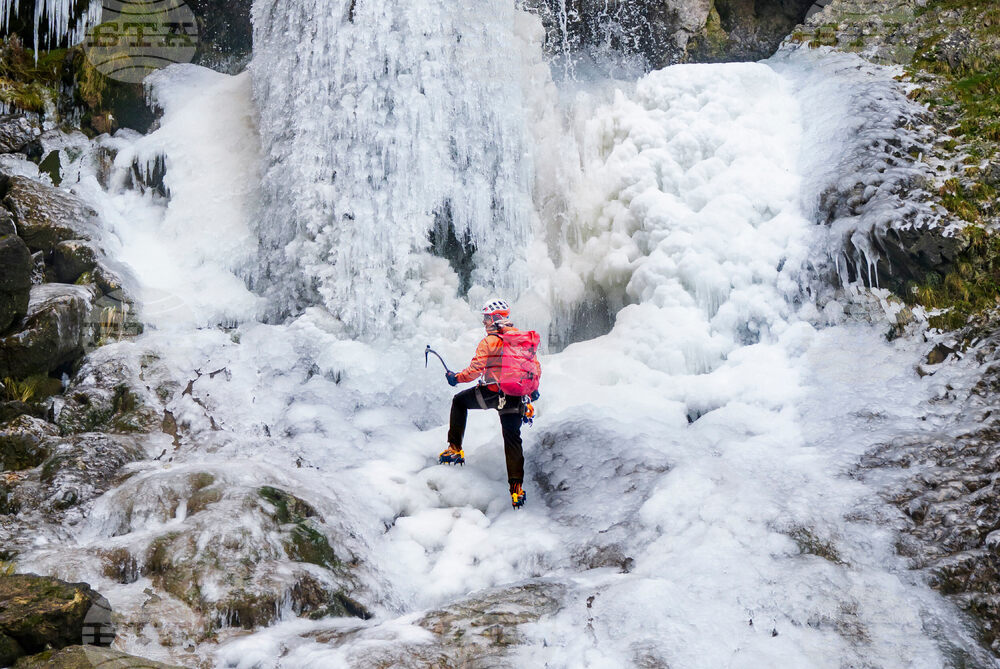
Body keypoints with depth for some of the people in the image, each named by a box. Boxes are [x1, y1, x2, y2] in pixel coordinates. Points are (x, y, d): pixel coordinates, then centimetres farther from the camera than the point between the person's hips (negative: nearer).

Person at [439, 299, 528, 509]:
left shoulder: (489, 342, -10)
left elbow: (475, 370, -14)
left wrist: (456, 377, 3)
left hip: (492, 393, -5)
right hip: (516, 397, 5)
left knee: (459, 401, 21)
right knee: (512, 439, 9)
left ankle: (455, 448, 19)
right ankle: (516, 487, 0)